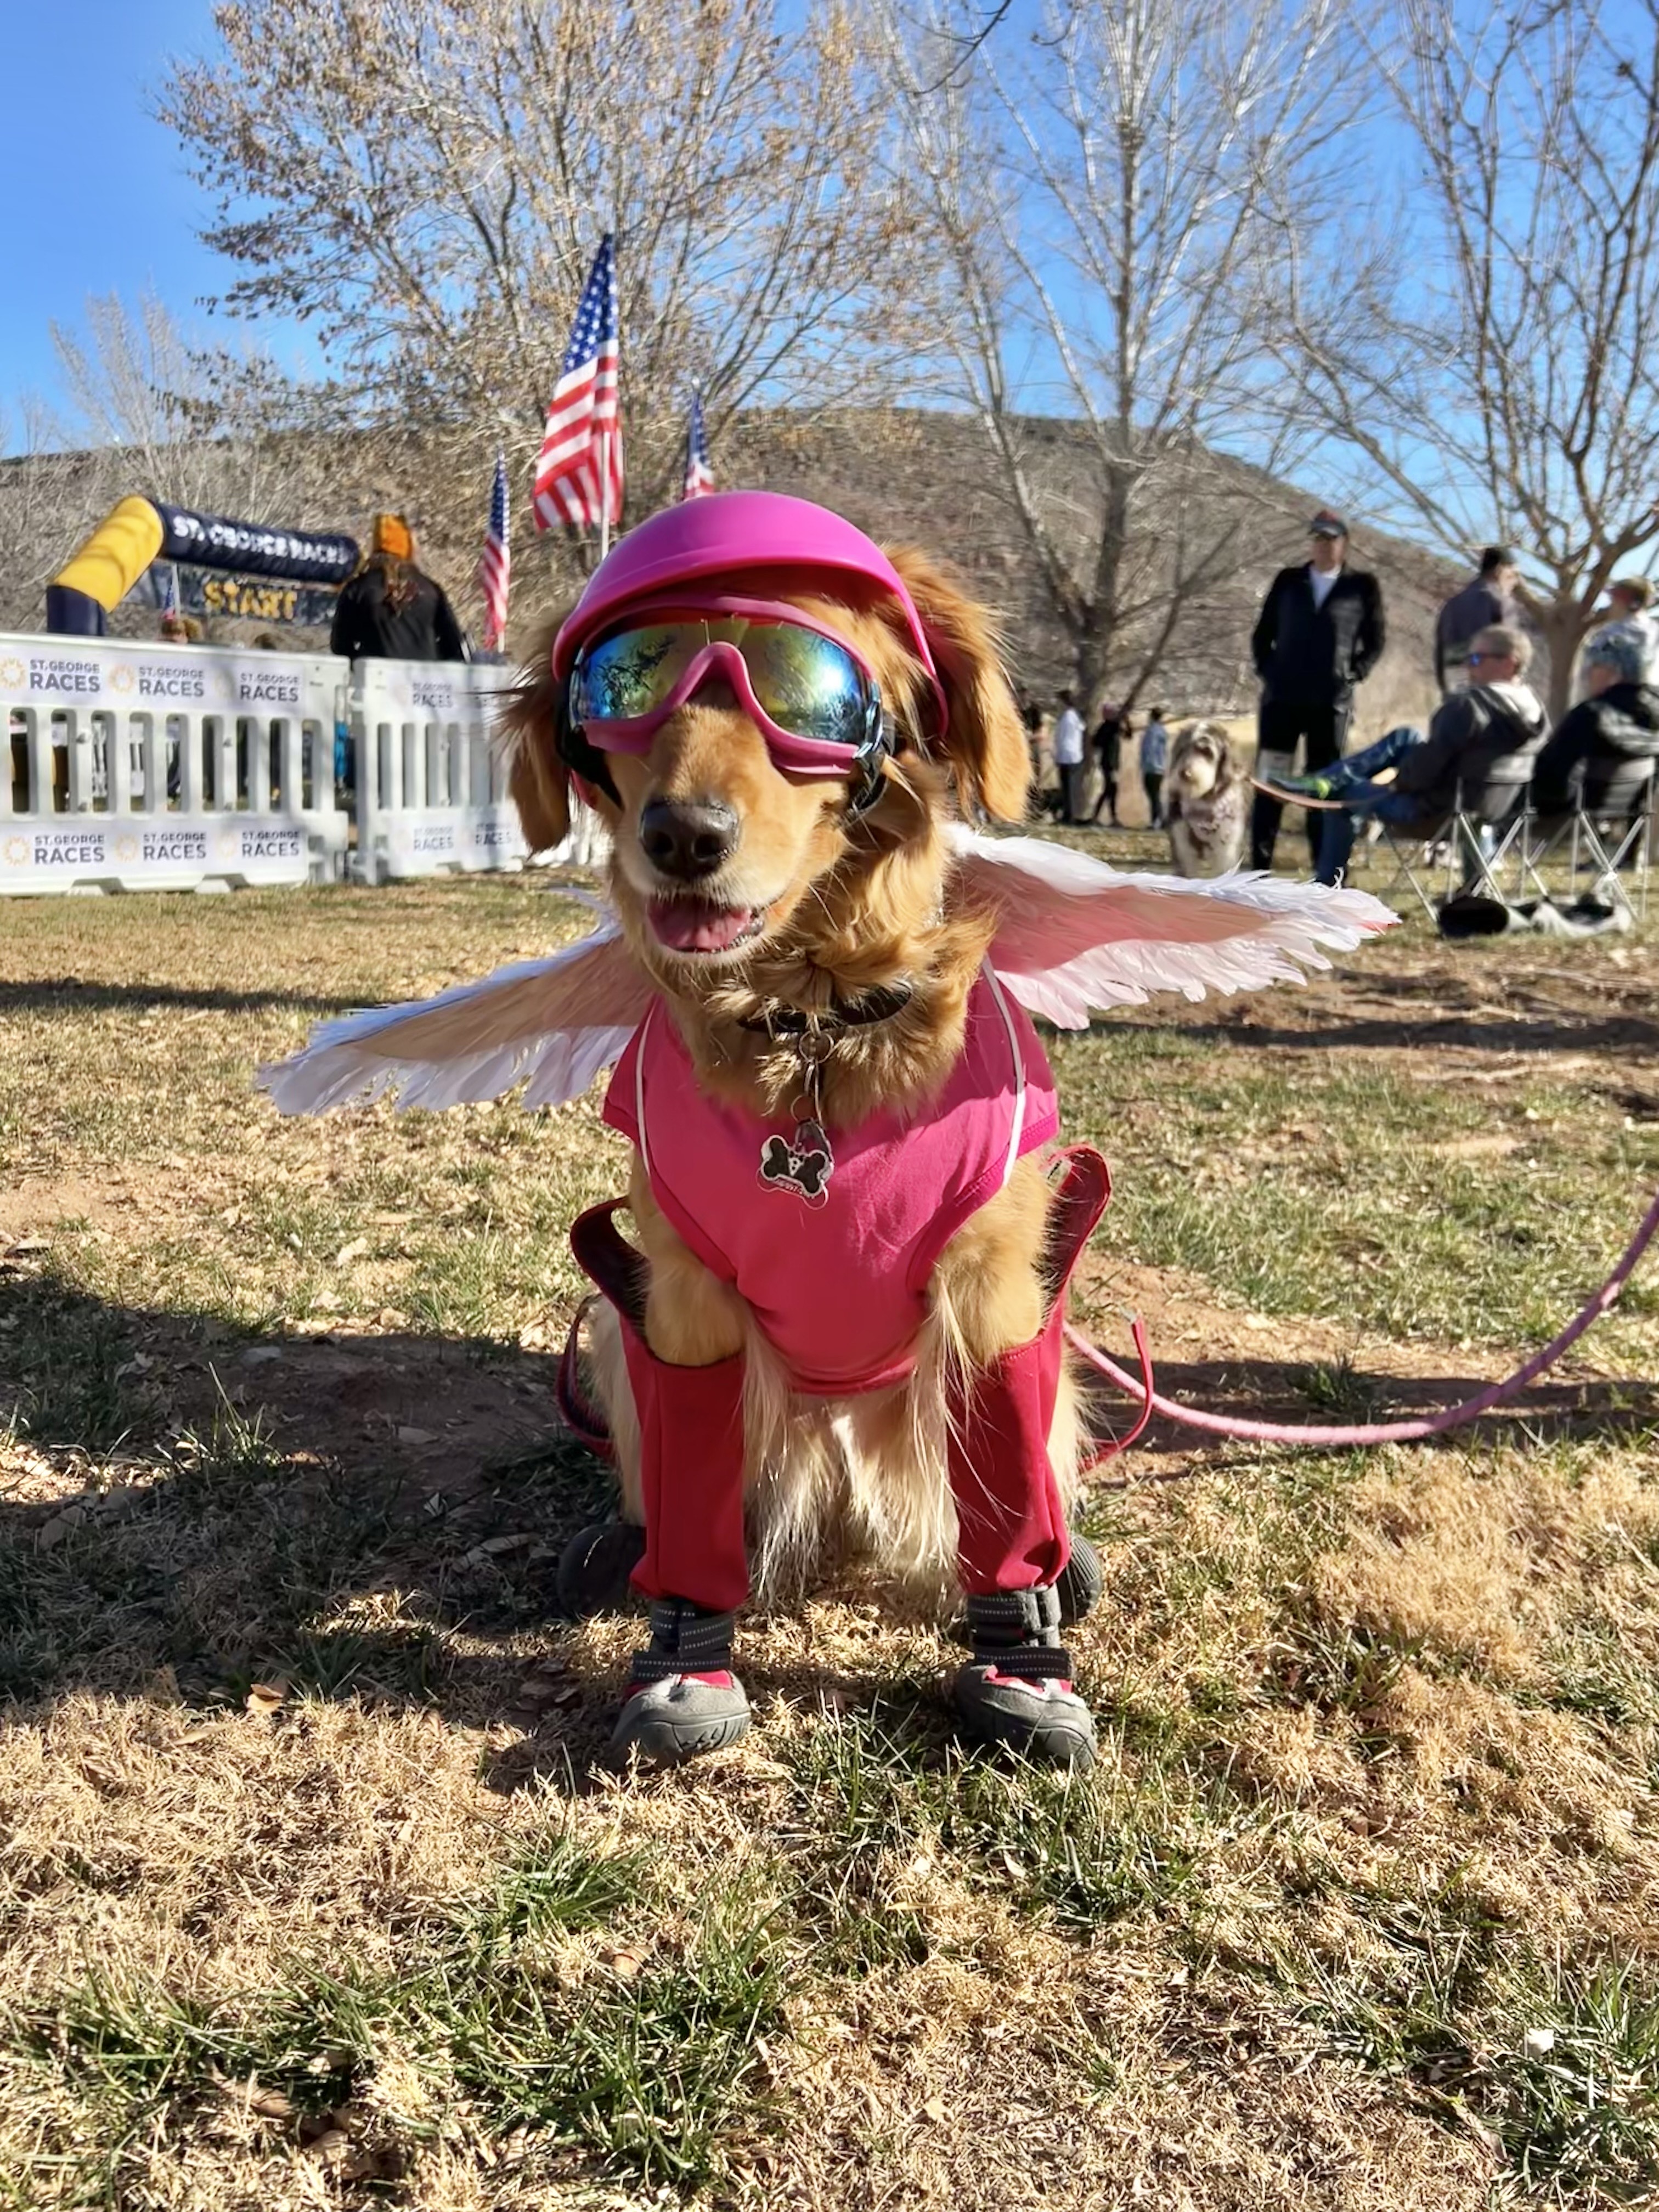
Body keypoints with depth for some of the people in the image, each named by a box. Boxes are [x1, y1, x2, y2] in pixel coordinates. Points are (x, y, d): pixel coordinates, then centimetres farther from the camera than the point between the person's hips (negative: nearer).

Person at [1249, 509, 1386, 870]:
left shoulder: (1362, 586, 5)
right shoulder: (1287, 581, 10)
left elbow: (1374, 641, 9)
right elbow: (1262, 634, 14)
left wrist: (1353, 675, -3)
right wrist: (1268, 671, 2)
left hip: (1331, 702, -1)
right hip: (1281, 698, 1)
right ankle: (1259, 870, 0)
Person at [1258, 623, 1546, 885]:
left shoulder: (1470, 705, -26)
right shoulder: (1533, 706, 1)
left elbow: (1429, 761, -25)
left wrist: (1399, 782, -3)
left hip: (1434, 811, -8)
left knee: (1343, 796, 15)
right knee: (1404, 738, 20)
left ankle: (1326, 885, 27)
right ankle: (1325, 780, 18)